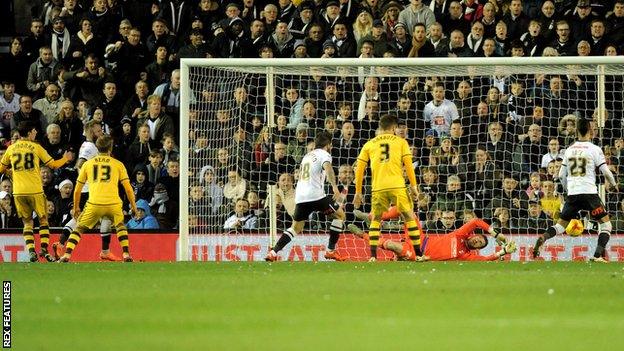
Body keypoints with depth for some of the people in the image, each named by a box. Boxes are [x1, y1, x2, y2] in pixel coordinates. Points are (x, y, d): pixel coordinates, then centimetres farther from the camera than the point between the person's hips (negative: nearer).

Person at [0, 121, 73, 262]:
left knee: (27, 223, 11)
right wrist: (65, 159, 22)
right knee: (43, 220, 12)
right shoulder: (36, 147, -1)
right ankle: (44, 249, -2)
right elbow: (53, 165, 2)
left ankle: (31, 251, -5)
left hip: (18, 192, 2)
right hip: (35, 191, -2)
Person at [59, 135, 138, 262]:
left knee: (79, 228, 13)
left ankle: (66, 255, -3)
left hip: (94, 204, 0)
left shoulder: (87, 164, 14)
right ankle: (126, 255, 11)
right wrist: (133, 206, 20)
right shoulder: (118, 164, 11)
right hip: (114, 203, 0)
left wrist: (76, 207, 30)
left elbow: (77, 190, 17)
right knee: (120, 227, 25)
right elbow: (128, 189, 7)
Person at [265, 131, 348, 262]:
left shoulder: (307, 155, 25)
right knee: (340, 215, 8)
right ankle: (331, 250, 3)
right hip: (316, 195, -7)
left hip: (300, 196, 7)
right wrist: (335, 187, -32)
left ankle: (273, 252, -1)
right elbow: (327, 168, -20)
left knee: (296, 227, 15)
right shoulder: (324, 155, 1)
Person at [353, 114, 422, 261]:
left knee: (375, 220, 13)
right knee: (410, 218, 9)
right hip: (397, 186, -1)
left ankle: (373, 255, 1)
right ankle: (419, 253, 7)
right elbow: (408, 165, 2)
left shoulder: (369, 144, 14)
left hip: (378, 188, 2)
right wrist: (413, 186, 7)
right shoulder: (400, 142, 10)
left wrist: (358, 192, 15)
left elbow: (359, 169, 11)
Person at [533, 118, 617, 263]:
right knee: (605, 223, 4)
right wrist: (614, 184, 15)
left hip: (572, 194, 5)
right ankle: (598, 255, -13)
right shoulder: (594, 149, -4)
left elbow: (561, 175, 15)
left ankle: (542, 238, -14)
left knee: (561, 224, 14)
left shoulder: (569, 150, 11)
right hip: (589, 191, -5)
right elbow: (606, 172, -4)